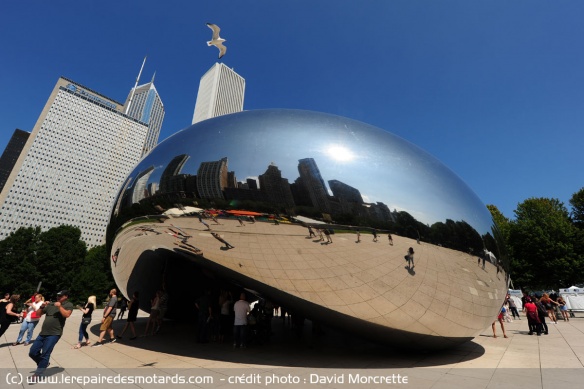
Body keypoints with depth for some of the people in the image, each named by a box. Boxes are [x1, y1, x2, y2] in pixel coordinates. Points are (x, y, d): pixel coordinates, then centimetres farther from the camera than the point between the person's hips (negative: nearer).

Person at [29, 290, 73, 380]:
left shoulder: (68, 305, -3)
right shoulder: (51, 304, 13)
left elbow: (66, 314, -19)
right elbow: (38, 314, 18)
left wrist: (60, 306, -19)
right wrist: (42, 306, 1)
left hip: (54, 334, -6)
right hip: (43, 333, 6)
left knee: (45, 354, -5)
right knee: (32, 352, 10)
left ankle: (38, 375, 11)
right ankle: (43, 364, 34)